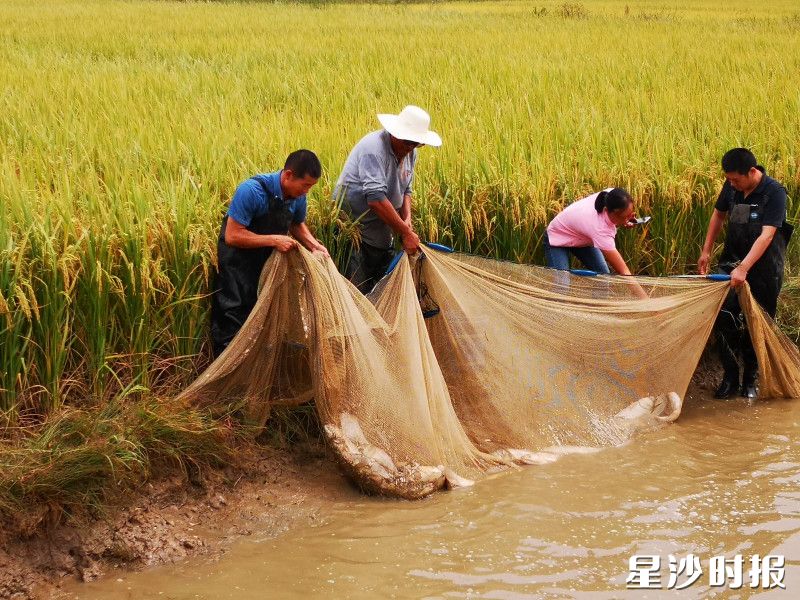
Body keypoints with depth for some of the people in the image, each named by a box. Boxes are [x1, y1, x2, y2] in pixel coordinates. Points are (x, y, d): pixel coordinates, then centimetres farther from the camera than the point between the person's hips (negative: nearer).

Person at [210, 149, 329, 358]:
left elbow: (298, 225, 11)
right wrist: (274, 240, -31)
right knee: (232, 325, -4)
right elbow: (232, 236, -29)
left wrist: (314, 245, -7)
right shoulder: (252, 191, -31)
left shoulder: (297, 196, -10)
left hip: (268, 260, 7)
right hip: (238, 261, -7)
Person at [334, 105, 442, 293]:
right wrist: (406, 233, -28)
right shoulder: (374, 148, -25)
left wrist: (407, 219, -7)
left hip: (382, 232, 8)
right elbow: (376, 198, -32)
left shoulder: (409, 152, 2)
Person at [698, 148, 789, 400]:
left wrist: (743, 269, -34)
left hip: (763, 269, -4)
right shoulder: (731, 186, -2)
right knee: (725, 320, -3)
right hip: (732, 264, 4)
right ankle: (730, 378, 8)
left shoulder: (774, 193, -19)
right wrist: (706, 251, 14)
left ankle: (751, 379, 20)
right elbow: (719, 214, 16)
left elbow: (766, 236, -26)